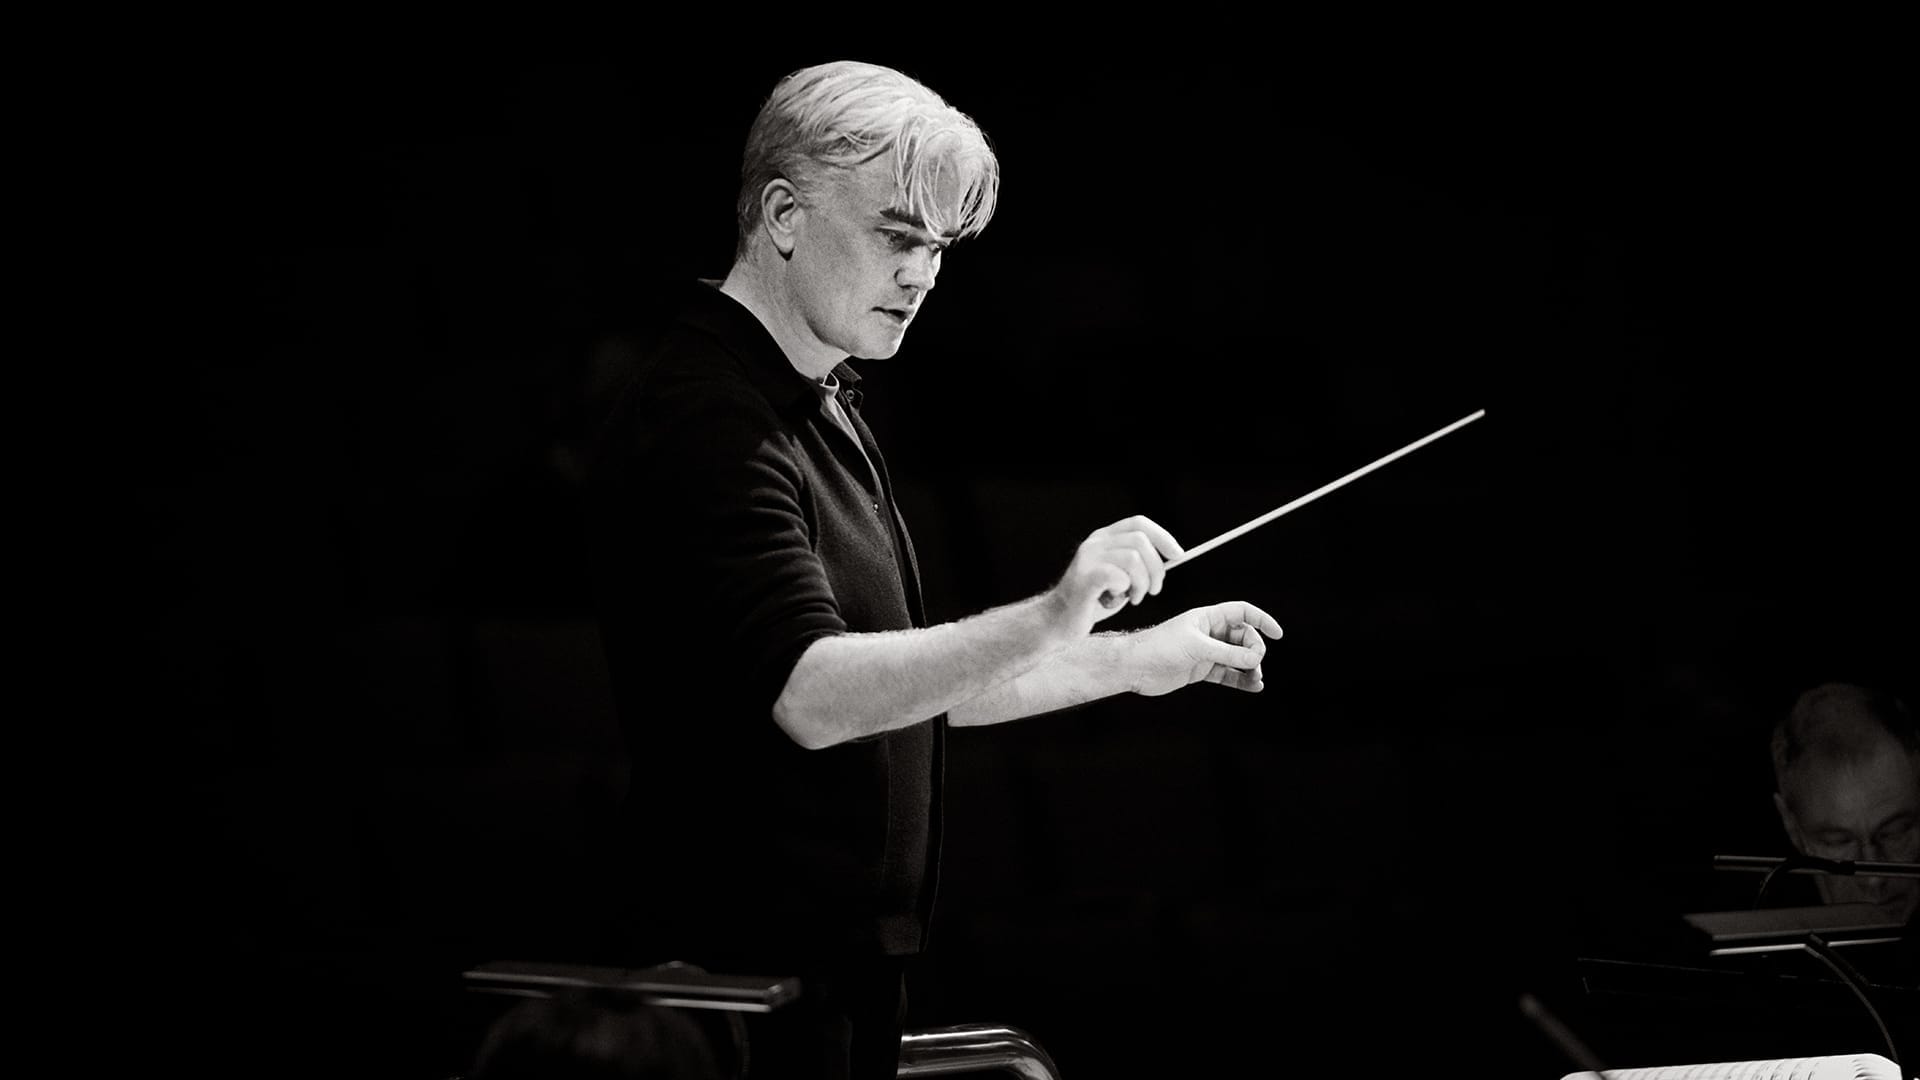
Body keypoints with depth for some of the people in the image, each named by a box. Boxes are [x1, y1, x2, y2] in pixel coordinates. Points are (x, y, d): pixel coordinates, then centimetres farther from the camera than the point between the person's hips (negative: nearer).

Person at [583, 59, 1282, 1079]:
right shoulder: (704, 419, -16)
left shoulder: (821, 410, 18)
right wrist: (1046, 622, -38)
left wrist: (1137, 660, 13)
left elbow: (910, 683, 22)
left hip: (846, 972, 10)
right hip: (743, 982, -10)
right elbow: (811, 696, -29)